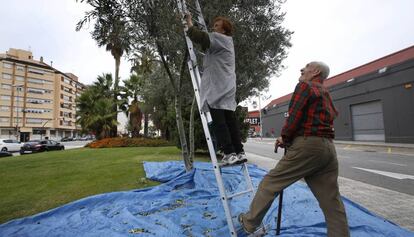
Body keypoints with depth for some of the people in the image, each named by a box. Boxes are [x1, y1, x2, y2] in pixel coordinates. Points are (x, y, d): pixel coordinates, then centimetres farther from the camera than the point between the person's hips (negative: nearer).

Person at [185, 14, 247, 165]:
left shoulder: (220, 38, -1)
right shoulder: (225, 42, 28)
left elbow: (198, 36, -12)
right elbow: (204, 41, 36)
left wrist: (189, 21, 3)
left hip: (217, 87, -10)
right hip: (226, 87, 10)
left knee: (219, 122, -10)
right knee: (230, 120, 7)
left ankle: (229, 154, -11)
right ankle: (239, 152, 9)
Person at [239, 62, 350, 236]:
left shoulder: (304, 86, 0)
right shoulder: (326, 95, 26)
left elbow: (293, 118, -11)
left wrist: (285, 139, 5)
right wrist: (289, 140, 18)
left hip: (307, 146, -9)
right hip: (328, 147, 9)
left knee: (270, 183, 3)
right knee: (332, 202, 10)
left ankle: (249, 222, 15)